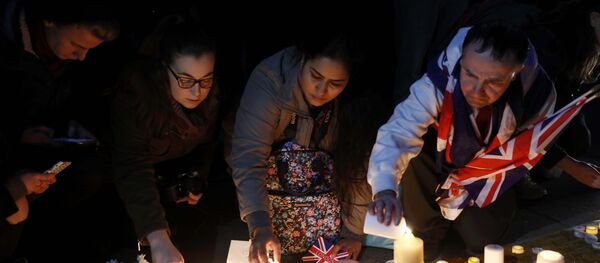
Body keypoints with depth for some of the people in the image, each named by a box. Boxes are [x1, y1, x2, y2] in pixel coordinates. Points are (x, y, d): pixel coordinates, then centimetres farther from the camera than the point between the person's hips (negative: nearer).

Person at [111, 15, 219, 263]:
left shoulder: (211, 92, -20)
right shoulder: (135, 92, -37)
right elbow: (133, 169, -47)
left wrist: (197, 178, -10)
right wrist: (157, 238, -57)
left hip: (181, 163, 4)